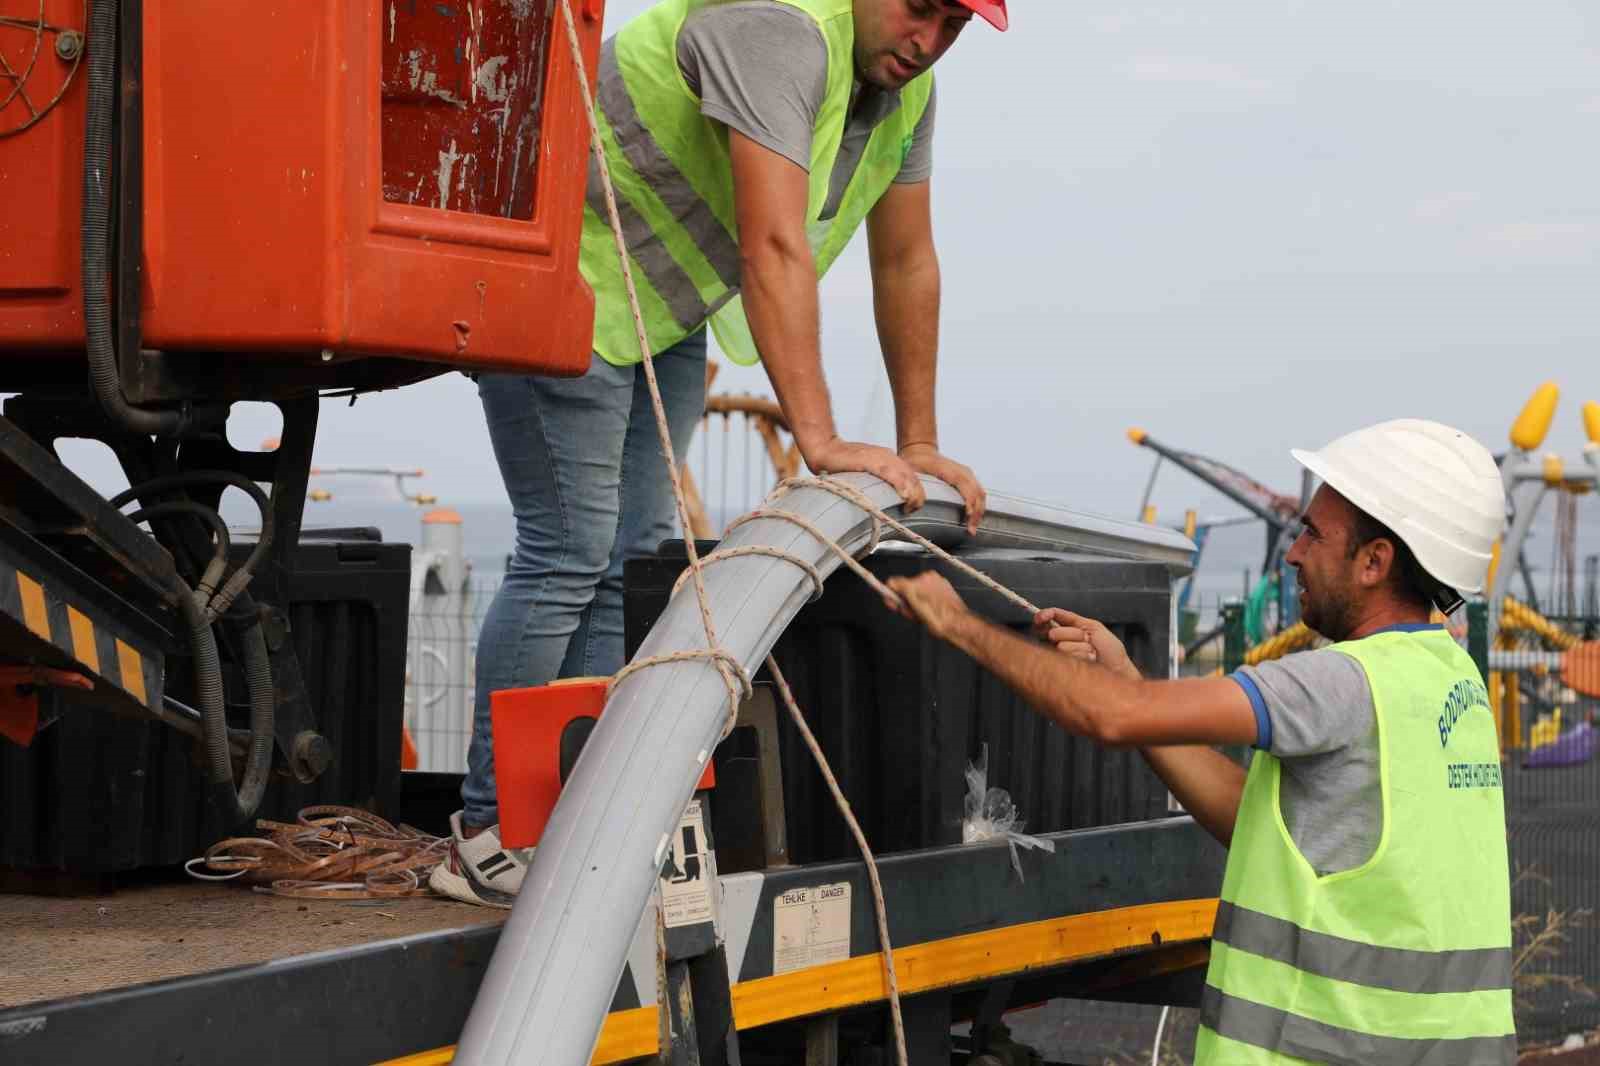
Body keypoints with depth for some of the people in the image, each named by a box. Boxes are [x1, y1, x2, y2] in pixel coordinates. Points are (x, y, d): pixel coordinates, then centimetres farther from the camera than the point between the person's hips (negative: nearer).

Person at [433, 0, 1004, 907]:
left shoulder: (905, 84, 0)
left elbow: (906, 263, 8)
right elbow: (774, 248, -38)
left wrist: (919, 444, 7)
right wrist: (820, 442, -42)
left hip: (663, 310, 10)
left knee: (635, 559, 5)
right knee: (569, 553, -12)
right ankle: (488, 839, -7)